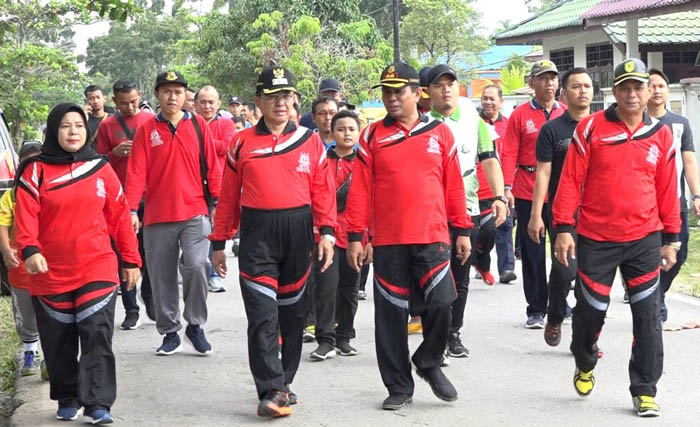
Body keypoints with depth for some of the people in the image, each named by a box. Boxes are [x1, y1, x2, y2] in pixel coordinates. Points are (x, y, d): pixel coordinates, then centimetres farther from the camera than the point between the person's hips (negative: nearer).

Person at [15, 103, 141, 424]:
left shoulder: (100, 168, 6)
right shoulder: (35, 171, 2)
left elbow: (119, 215, 8)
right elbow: (26, 214, -7)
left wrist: (131, 260, 8)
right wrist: (29, 250, -25)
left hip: (97, 268, 0)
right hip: (51, 273, 0)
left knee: (97, 335, -9)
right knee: (59, 341, 9)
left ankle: (97, 405, -8)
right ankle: (67, 400, 25)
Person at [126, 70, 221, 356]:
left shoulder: (198, 125, 5)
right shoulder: (147, 130, 4)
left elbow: (212, 166, 6)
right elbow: (136, 172, -1)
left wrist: (216, 200, 0)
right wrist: (132, 209, -10)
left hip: (195, 213, -1)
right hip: (157, 216, 1)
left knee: (195, 266, -17)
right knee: (162, 276, 7)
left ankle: (195, 325, 2)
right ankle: (170, 333, 21)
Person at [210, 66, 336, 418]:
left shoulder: (310, 141, 6)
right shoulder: (242, 143, 4)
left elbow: (322, 191, 4)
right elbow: (228, 196, 7)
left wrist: (327, 232, -6)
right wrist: (219, 242, 7)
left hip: (298, 232, 2)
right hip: (257, 234, -2)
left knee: (292, 312, 11)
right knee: (263, 315, -10)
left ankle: (283, 382, 24)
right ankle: (272, 391, -8)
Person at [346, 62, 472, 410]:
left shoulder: (440, 133, 6)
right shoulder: (372, 136, 5)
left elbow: (454, 185, 8)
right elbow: (359, 189, 3)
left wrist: (462, 230, 7)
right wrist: (355, 237, -1)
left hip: (432, 238, 0)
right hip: (388, 241, 0)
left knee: (439, 304, -10)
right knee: (391, 315, 5)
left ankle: (429, 363, 20)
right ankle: (398, 387, 18)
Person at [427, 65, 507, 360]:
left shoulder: (473, 120, 9)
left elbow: (489, 159, 5)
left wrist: (499, 196, -7)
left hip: (468, 209, 3)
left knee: (460, 278, 9)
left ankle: (453, 334, 21)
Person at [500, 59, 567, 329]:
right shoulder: (520, 115, 3)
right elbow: (510, 154, 0)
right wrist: (507, 187, -10)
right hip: (527, 194, -1)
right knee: (532, 254, 4)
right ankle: (536, 310, 13)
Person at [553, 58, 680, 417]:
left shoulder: (661, 135, 4)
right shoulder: (591, 128, -4)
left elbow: (667, 190, 9)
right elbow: (570, 181, -4)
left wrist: (671, 238, 10)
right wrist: (563, 229, -9)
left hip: (644, 239, 2)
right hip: (595, 239, -2)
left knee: (647, 316, 0)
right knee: (591, 310, 7)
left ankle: (644, 390, 11)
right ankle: (584, 366, 37)